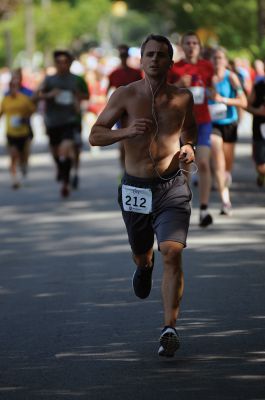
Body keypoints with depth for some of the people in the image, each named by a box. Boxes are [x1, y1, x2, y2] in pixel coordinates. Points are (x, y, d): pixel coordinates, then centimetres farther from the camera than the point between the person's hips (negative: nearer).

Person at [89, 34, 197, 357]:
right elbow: (94, 136, -9)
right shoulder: (125, 96, -7)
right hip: (135, 188, 1)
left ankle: (169, 329, -15)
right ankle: (144, 266, 60)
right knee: (140, 253, 20)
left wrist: (188, 146, 0)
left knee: (172, 254, -17)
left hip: (172, 187, -1)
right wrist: (126, 131, -27)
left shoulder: (182, 98, 0)